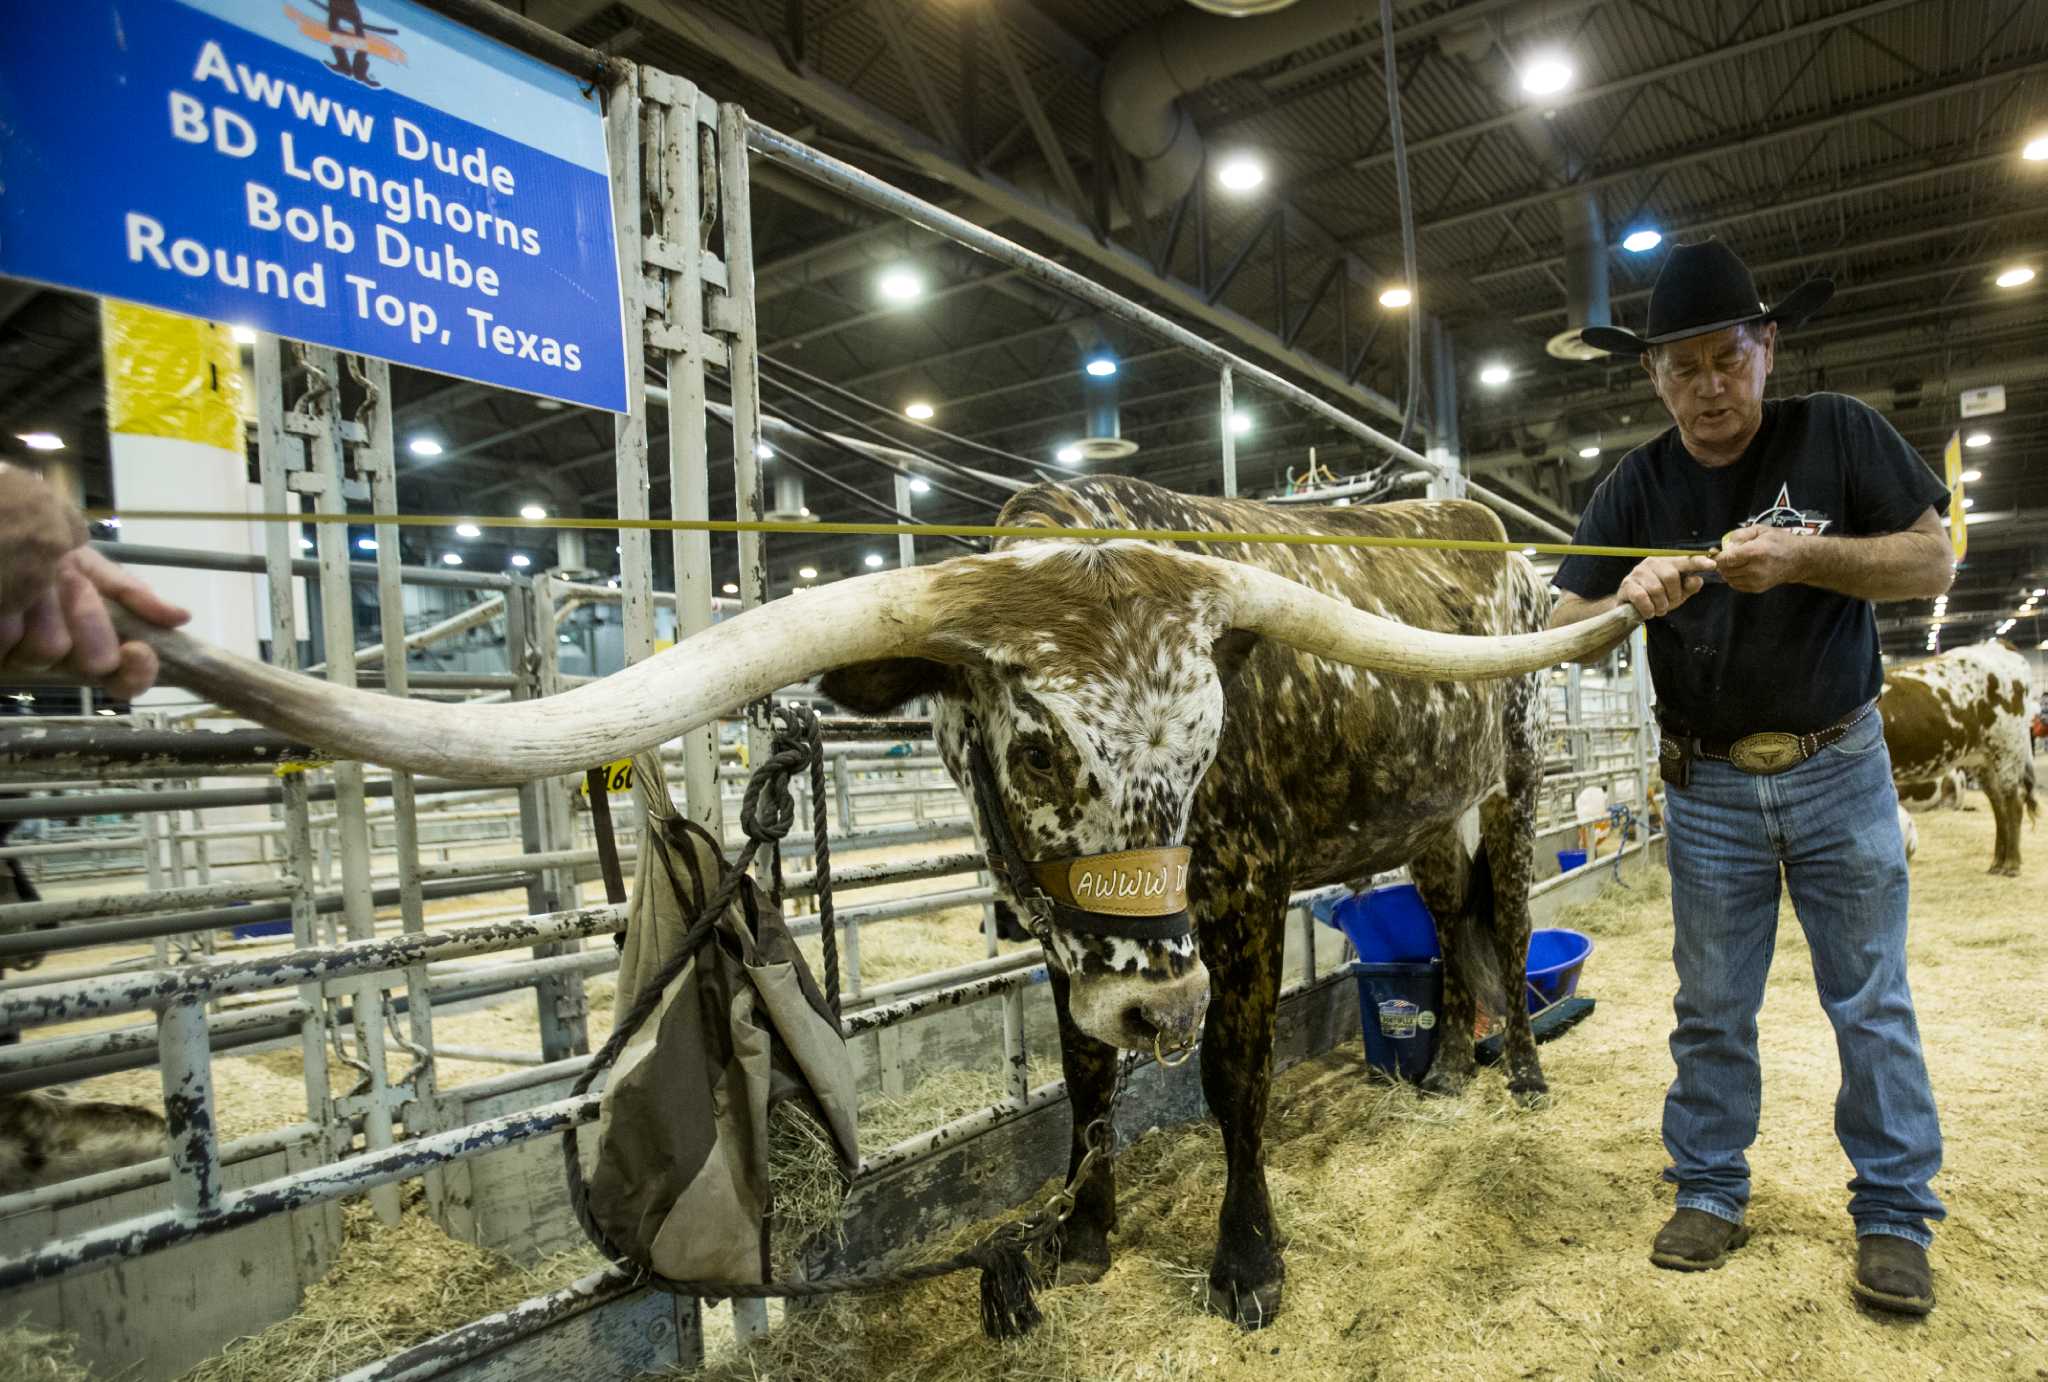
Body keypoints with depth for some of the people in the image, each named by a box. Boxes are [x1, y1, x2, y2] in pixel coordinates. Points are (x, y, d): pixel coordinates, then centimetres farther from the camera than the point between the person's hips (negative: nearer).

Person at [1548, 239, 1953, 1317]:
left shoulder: (1838, 434, -5)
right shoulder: (1637, 485, -2)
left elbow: (1935, 562, -6)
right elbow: (1564, 632, -4)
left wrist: (1803, 555, -23)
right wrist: (1630, 599, -26)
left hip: (1839, 770, -1)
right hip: (1708, 785, 1)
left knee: (1871, 1003, 7)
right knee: (1711, 1007, 9)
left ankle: (1894, 1217, 22)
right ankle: (1709, 1195, 23)